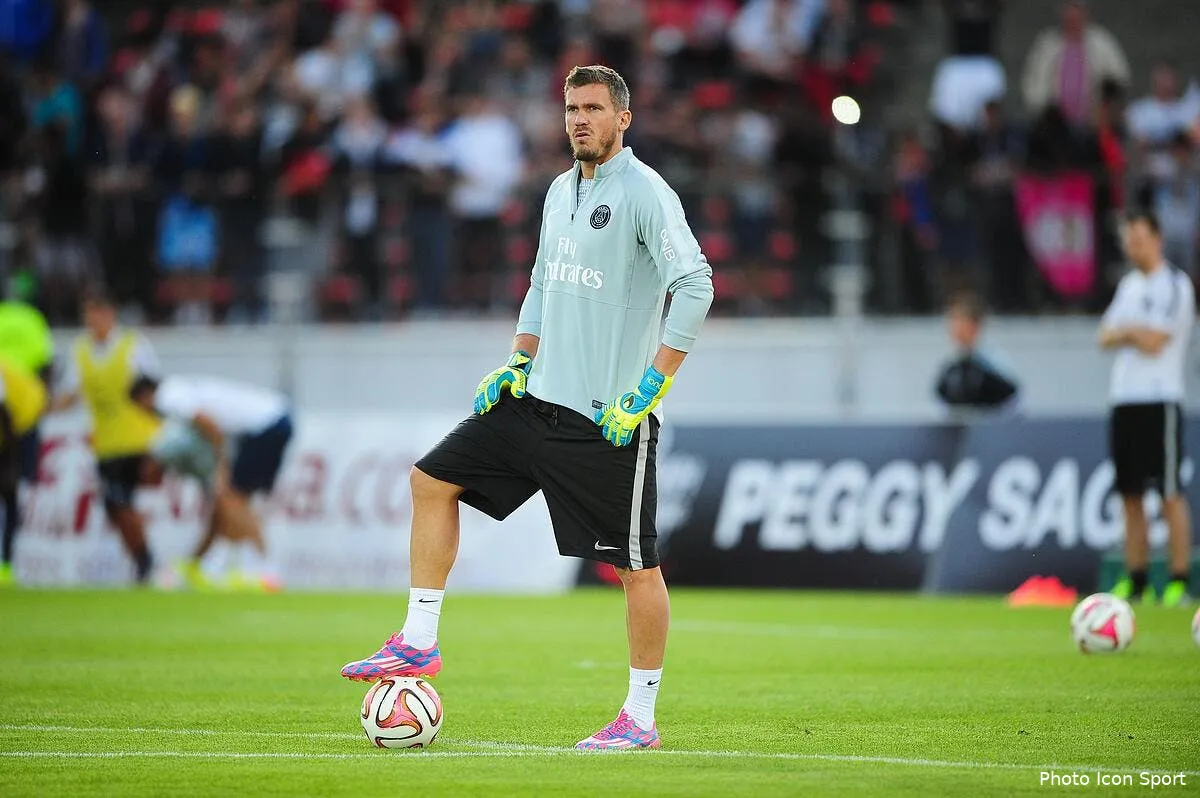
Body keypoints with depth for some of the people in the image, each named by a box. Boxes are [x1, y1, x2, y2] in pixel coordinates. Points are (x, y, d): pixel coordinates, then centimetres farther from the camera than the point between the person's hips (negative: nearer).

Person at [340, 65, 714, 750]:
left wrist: (651, 389, -21)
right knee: (434, 479, 7)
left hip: (610, 418, -8)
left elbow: (695, 285, -19)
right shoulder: (561, 191, 14)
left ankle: (641, 719, 5)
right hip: (540, 398, 8)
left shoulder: (645, 193, -11)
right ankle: (419, 644, 11)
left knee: (636, 565, -4)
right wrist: (518, 364, 16)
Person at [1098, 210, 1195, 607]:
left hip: (1159, 401, -8)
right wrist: (1137, 333, -5)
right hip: (1124, 398, 8)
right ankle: (1135, 580, 11)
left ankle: (1179, 582, -7)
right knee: (1130, 495, 7)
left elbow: (1155, 342, -14)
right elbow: (1106, 337, 13)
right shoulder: (1129, 284, 17)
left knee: (1170, 495, -7)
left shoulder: (1174, 285, -7)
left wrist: (1126, 330, 2)